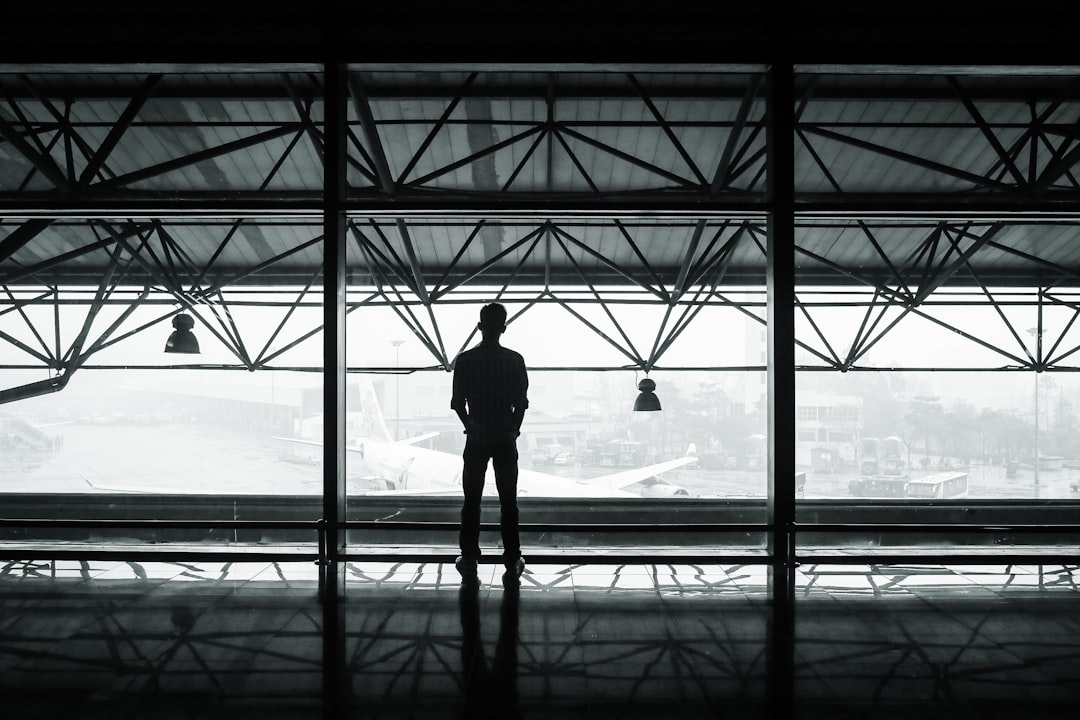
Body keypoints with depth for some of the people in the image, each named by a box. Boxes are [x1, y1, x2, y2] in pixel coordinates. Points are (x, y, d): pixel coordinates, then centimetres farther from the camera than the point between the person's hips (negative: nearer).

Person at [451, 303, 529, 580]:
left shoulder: (465, 360, -4)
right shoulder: (514, 360, -3)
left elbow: (458, 402, -3)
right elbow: (521, 402, -3)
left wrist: (471, 426, 10)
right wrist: (513, 430, 8)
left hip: (477, 439, 0)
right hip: (506, 438, 0)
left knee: (472, 501, 7)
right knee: (508, 501, 6)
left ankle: (469, 558, 7)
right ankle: (512, 560, 8)